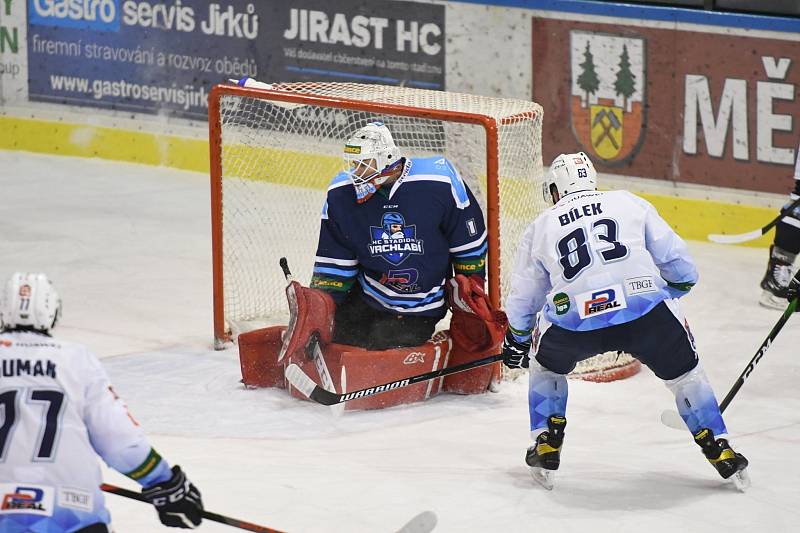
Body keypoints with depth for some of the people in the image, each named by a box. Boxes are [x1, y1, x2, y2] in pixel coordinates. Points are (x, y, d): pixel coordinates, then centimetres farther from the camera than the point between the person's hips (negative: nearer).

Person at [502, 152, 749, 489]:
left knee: (546, 363, 32)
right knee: (684, 371, 25)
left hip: (574, 321, 0)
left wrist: (516, 342, 52)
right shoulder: (629, 203, 22)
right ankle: (720, 452, 24)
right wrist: (666, 296, 41)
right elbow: (679, 267, 21)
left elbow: (522, 299, 34)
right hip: (646, 310, 0)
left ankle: (546, 448, 26)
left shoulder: (540, 228, 25)